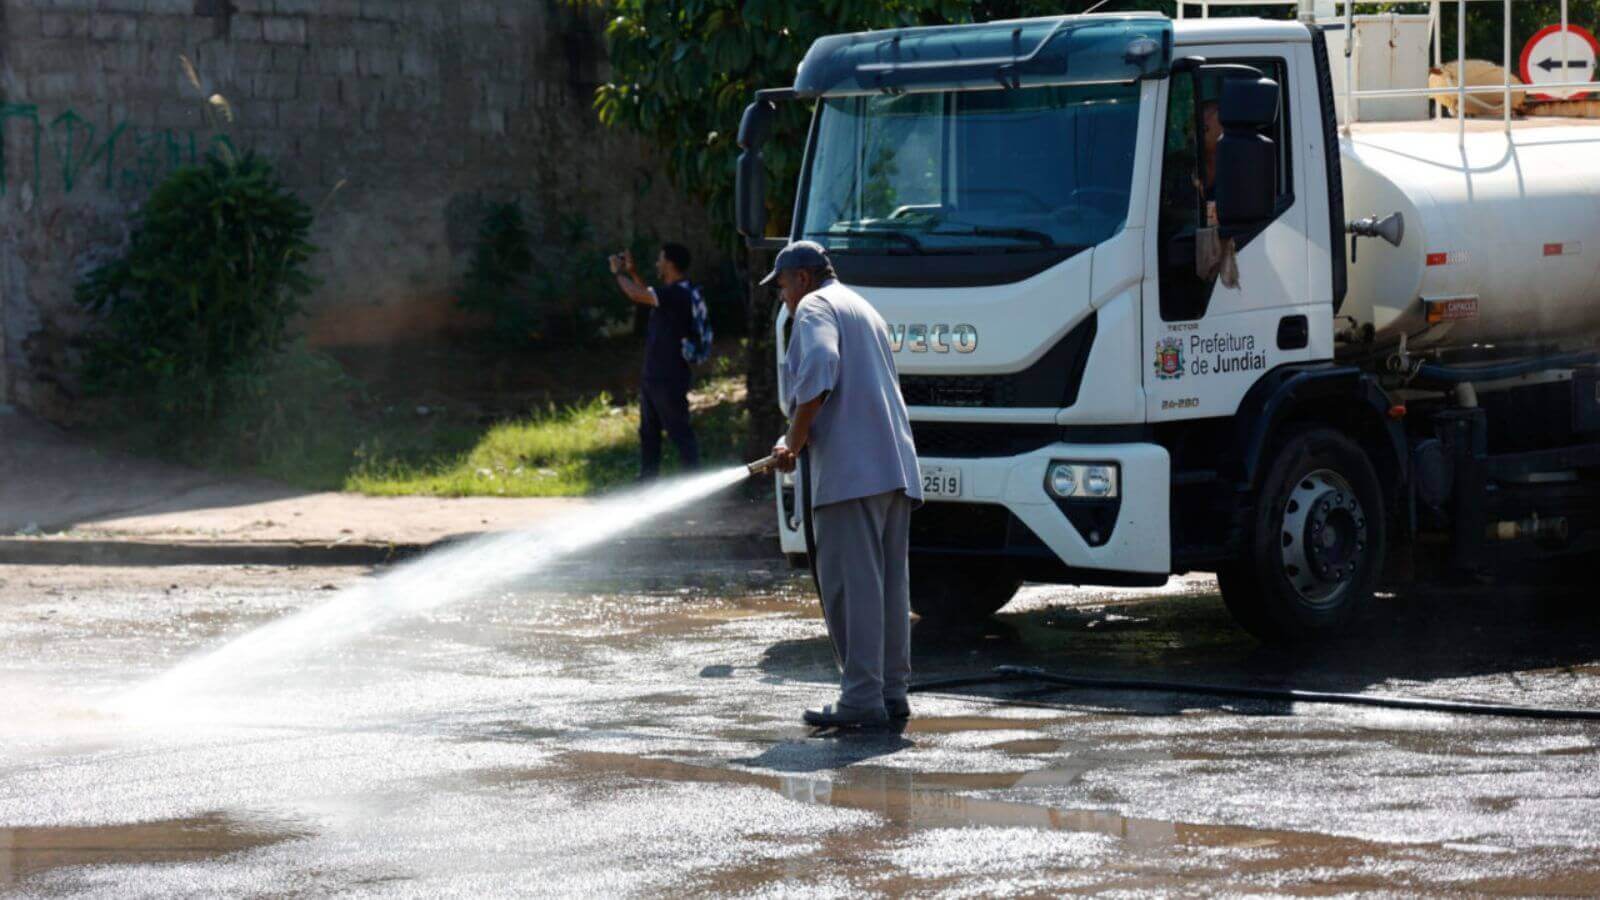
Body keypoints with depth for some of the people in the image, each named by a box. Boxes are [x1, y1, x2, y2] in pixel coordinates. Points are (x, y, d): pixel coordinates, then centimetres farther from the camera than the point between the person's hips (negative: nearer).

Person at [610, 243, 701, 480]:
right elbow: (647, 294, 30)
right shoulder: (673, 292, 11)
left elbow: (637, 294, -23)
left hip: (669, 380, -11)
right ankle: (647, 481, 29)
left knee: (680, 432, -6)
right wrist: (632, 271, 23)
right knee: (648, 432, 19)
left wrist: (619, 273, -6)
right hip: (653, 376, 11)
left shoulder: (678, 293, -21)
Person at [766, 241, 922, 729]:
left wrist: (794, 443, -11)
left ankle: (862, 697, -14)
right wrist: (800, 442, 34)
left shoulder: (814, 307, 0)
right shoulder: (867, 312, 29)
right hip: (896, 465, 9)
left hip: (851, 469, -9)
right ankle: (892, 691, 11)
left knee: (851, 583, -10)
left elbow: (819, 369, -19)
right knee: (890, 583, 10)